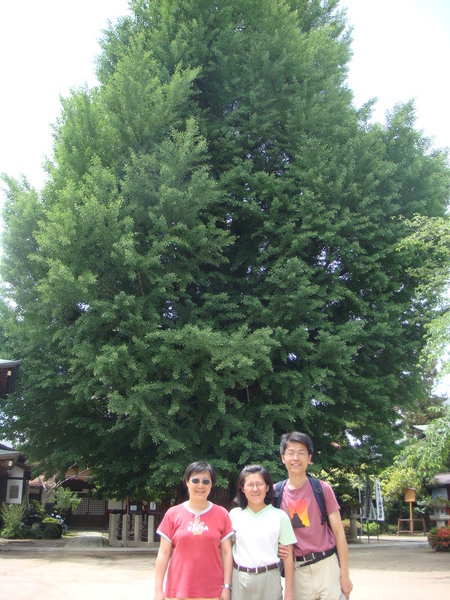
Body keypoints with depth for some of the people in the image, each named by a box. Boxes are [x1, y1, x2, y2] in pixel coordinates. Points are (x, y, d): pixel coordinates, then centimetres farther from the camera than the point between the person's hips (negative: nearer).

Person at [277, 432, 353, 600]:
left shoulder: (322, 489, -4)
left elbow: (338, 532, -3)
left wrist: (345, 575, -6)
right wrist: (276, 546, -5)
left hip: (326, 565, -2)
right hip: (297, 569, 2)